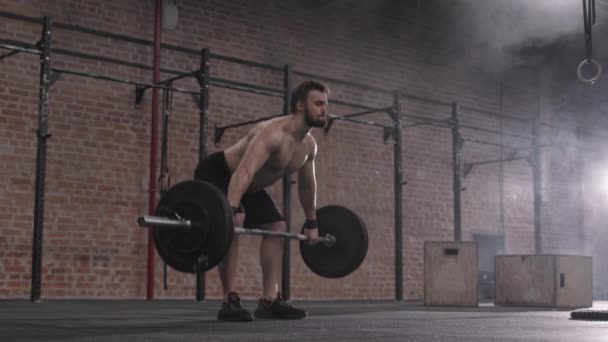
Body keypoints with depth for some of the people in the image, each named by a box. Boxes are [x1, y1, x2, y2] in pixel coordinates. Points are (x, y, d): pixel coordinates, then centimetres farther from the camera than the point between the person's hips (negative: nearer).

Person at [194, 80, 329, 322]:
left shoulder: (309, 145, -5)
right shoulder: (273, 133, -35)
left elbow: (307, 185, 10)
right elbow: (245, 171, -49)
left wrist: (311, 223, 14)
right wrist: (231, 211, -61)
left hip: (249, 187, 9)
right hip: (215, 175, -9)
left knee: (276, 228, 0)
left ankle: (269, 301, 1)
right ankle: (230, 302, -23)